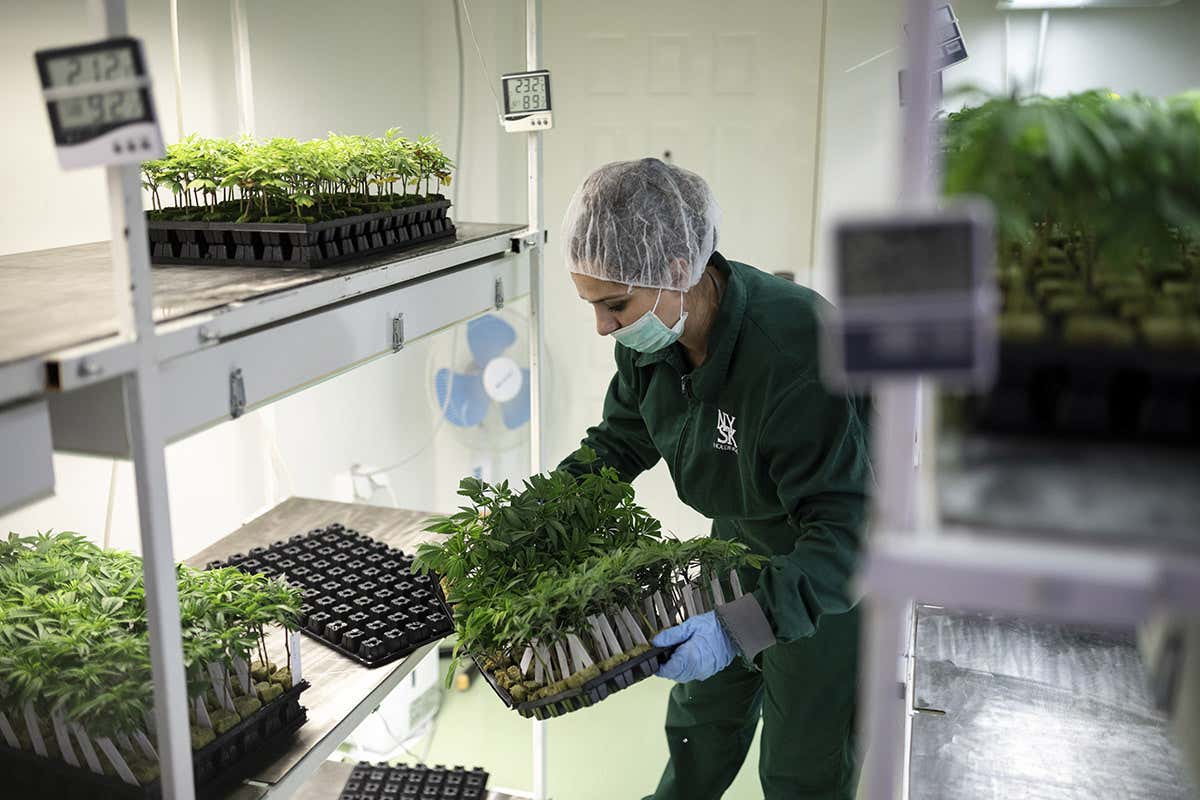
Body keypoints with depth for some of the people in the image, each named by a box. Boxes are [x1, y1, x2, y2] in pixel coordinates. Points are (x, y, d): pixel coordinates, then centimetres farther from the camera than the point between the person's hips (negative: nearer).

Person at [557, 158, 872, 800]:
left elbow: (845, 529, -37)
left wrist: (741, 625, -45)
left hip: (835, 573, -6)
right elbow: (619, 444, 2)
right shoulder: (652, 334, -14)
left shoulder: (796, 350, -39)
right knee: (700, 722, 24)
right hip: (741, 546, 7)